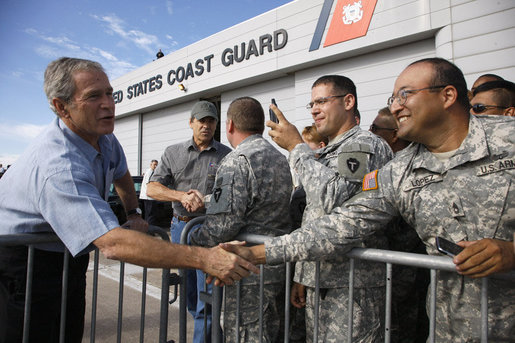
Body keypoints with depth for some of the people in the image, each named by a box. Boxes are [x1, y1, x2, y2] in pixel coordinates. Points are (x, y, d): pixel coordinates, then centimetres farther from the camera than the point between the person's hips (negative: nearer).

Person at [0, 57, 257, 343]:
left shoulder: (104, 137, -6)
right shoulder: (59, 166, -35)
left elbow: (121, 174, 19)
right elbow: (113, 243, -45)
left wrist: (133, 214, 14)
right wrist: (205, 259, -48)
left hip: (69, 255, 8)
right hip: (23, 262, -7)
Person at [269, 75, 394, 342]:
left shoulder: (366, 145, -9)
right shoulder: (324, 154, 17)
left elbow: (332, 197, -27)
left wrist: (296, 147, -16)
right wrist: (301, 276, 17)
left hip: (351, 287, -8)